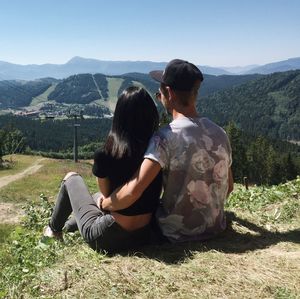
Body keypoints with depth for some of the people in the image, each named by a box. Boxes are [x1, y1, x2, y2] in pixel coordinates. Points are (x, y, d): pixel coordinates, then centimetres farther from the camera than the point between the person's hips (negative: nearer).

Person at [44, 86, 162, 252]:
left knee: (71, 178, 18)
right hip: (144, 234, 5)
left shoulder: (105, 155, -20)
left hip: (107, 237, -4)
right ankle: (68, 227, 52)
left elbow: (106, 193, -4)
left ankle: (54, 229, 38)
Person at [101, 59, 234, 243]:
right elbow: (229, 187, 8)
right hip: (216, 228, 6)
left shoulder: (165, 138, -22)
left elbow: (132, 193, -30)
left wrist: (104, 204, -10)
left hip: (177, 234, -5)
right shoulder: (220, 133, -3)